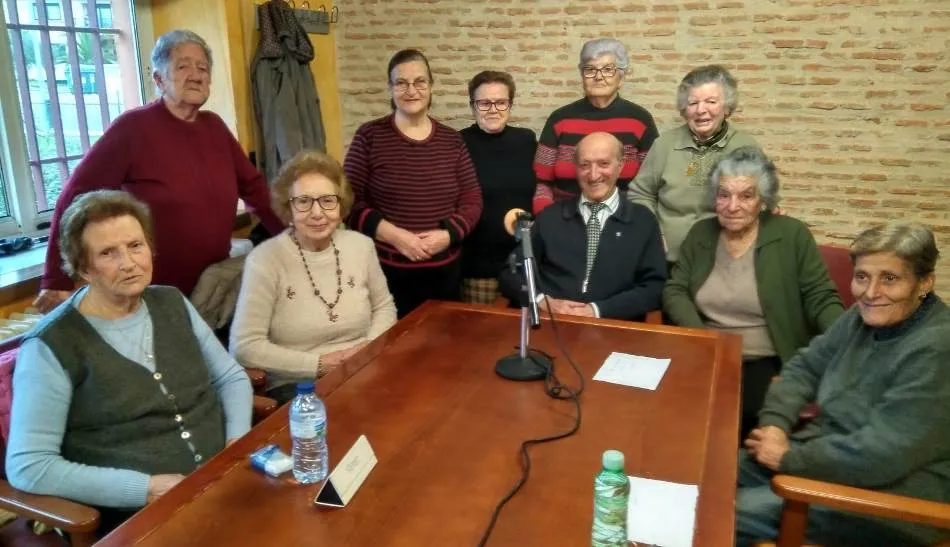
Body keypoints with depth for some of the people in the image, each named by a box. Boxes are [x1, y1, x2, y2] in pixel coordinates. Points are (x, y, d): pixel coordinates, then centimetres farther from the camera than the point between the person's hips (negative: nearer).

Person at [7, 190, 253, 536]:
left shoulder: (172, 303, 9)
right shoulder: (52, 346, -8)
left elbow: (231, 377, 15)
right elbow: (27, 467, -12)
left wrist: (237, 444, -2)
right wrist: (147, 488, -16)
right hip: (136, 516, -5)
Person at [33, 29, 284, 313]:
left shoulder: (214, 126, 5)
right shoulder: (133, 127, -12)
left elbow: (252, 186, 11)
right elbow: (75, 197, -13)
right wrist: (57, 282, -16)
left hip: (215, 286, 5)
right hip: (152, 295, -5)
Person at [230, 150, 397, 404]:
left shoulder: (361, 245, 5)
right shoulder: (265, 260, -9)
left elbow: (384, 306, 17)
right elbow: (244, 346, -12)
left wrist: (371, 346, -3)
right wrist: (320, 364, -15)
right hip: (297, 386, -5)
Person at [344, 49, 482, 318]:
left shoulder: (451, 140, 6)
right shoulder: (370, 136, -3)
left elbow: (472, 201, 5)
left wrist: (448, 234, -13)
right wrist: (392, 234, -18)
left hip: (444, 272, 3)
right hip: (387, 271, -3)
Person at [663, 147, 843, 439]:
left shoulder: (792, 235, -2)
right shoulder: (700, 233, 8)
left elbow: (821, 300, -2)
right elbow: (674, 291, 4)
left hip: (768, 364, -3)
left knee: (741, 415, -28)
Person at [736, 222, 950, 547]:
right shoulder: (865, 316, 3)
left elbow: (879, 455, -27)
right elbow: (805, 367, 10)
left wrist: (790, 459, -17)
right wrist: (774, 423, -7)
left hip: (892, 494, -8)